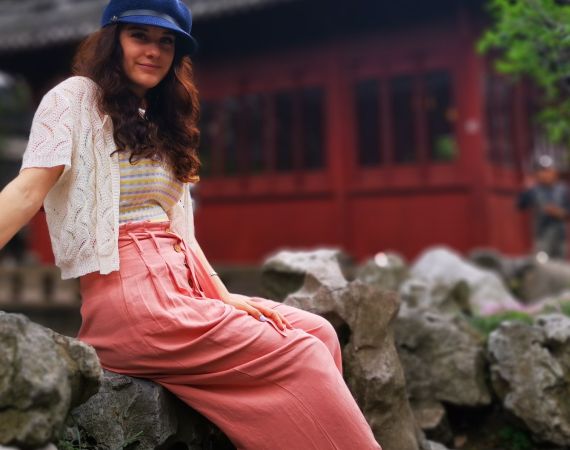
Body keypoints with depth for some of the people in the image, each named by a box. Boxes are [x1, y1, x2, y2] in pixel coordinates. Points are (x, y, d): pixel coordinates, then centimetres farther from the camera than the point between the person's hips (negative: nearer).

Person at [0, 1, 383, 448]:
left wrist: (224, 297, 5)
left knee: (319, 332, -1)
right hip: (129, 294, -8)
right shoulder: (77, 97, 1)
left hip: (183, 286, 8)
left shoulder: (158, 127, 23)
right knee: (300, 358, -14)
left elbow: (174, 224, 16)